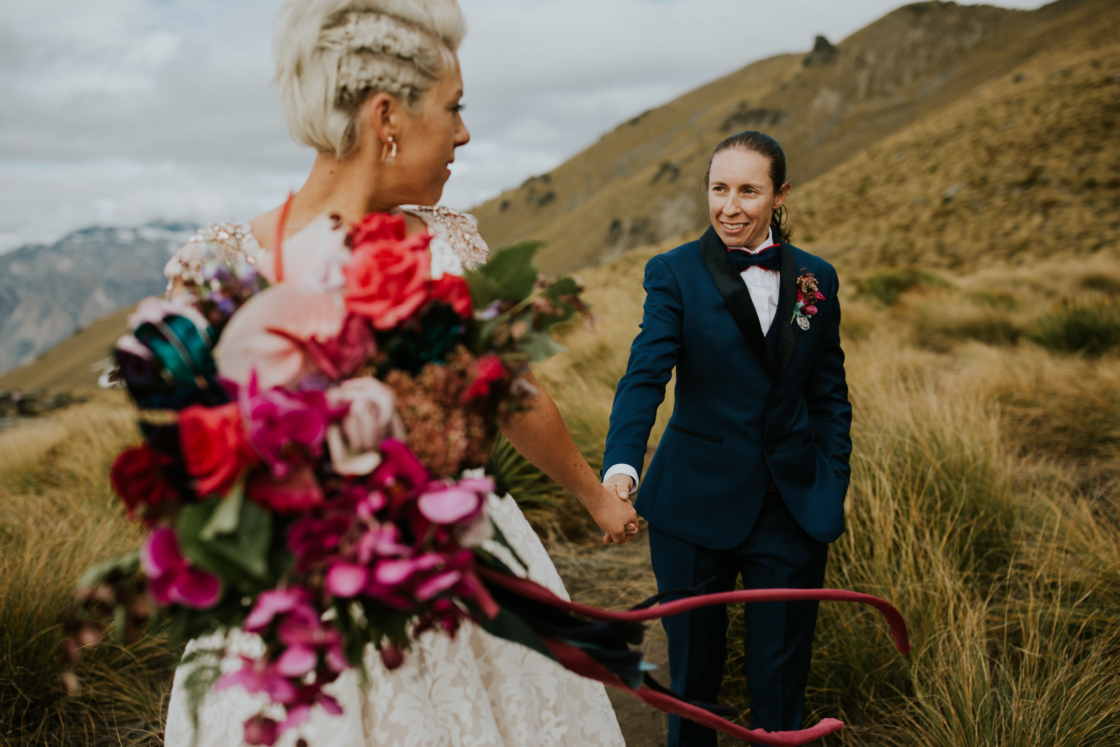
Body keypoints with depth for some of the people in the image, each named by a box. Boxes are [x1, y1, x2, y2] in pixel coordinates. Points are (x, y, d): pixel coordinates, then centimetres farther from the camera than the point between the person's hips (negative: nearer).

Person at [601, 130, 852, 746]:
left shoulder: (816, 279, 6)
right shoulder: (675, 274, -3)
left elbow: (830, 397, 11)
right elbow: (643, 377, -17)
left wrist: (833, 491, 4)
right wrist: (620, 467, -32)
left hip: (794, 508, 2)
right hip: (697, 504, -2)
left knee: (780, 675, 8)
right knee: (693, 664, 12)